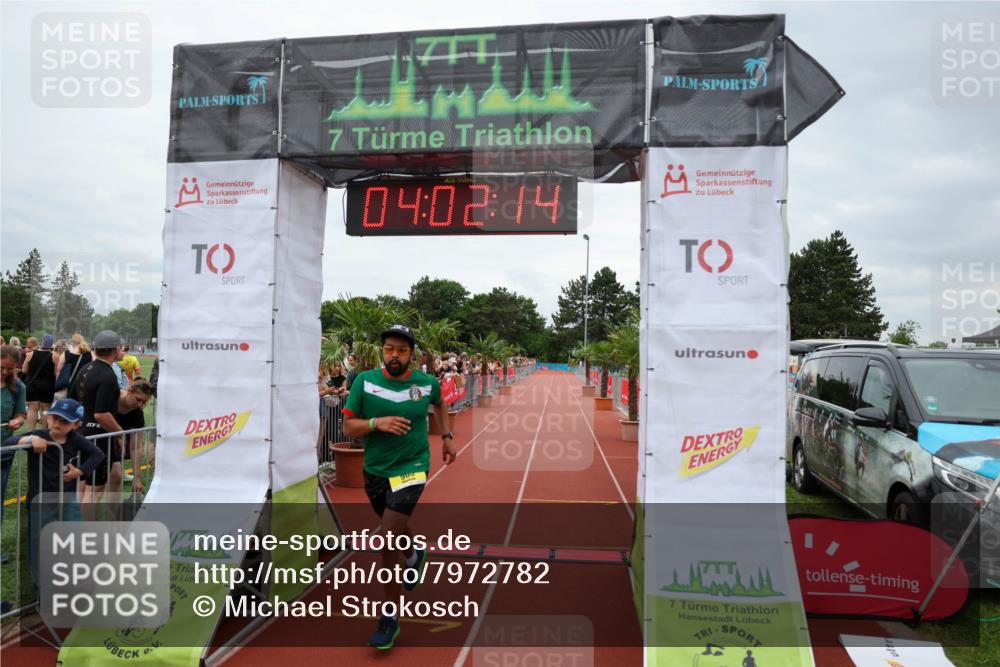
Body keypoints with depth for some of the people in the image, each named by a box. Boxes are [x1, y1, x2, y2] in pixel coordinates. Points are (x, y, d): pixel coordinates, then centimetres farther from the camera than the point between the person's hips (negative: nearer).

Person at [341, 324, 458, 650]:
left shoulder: (427, 382, -8)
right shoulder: (364, 381, -11)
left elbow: (438, 403, 17)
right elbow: (348, 427, -8)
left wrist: (446, 436, 14)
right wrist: (377, 422, -25)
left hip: (410, 468, -3)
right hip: (374, 470, 3)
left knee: (388, 541, -13)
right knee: (395, 531, 25)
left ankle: (390, 618, 5)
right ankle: (414, 556, 62)